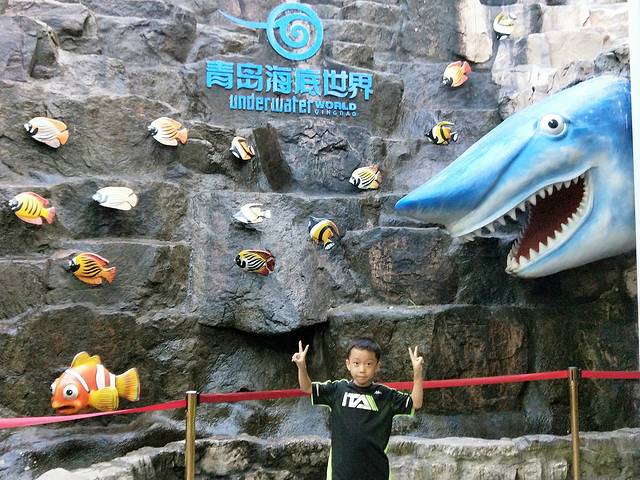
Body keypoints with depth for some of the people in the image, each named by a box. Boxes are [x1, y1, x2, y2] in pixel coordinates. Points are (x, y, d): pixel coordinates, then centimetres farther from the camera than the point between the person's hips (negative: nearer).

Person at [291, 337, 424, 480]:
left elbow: (415, 403, -4)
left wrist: (417, 372, -16)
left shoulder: (386, 395, -2)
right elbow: (307, 388, 3)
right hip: (341, 467, 1)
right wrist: (302, 366, -15)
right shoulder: (338, 389, 0)